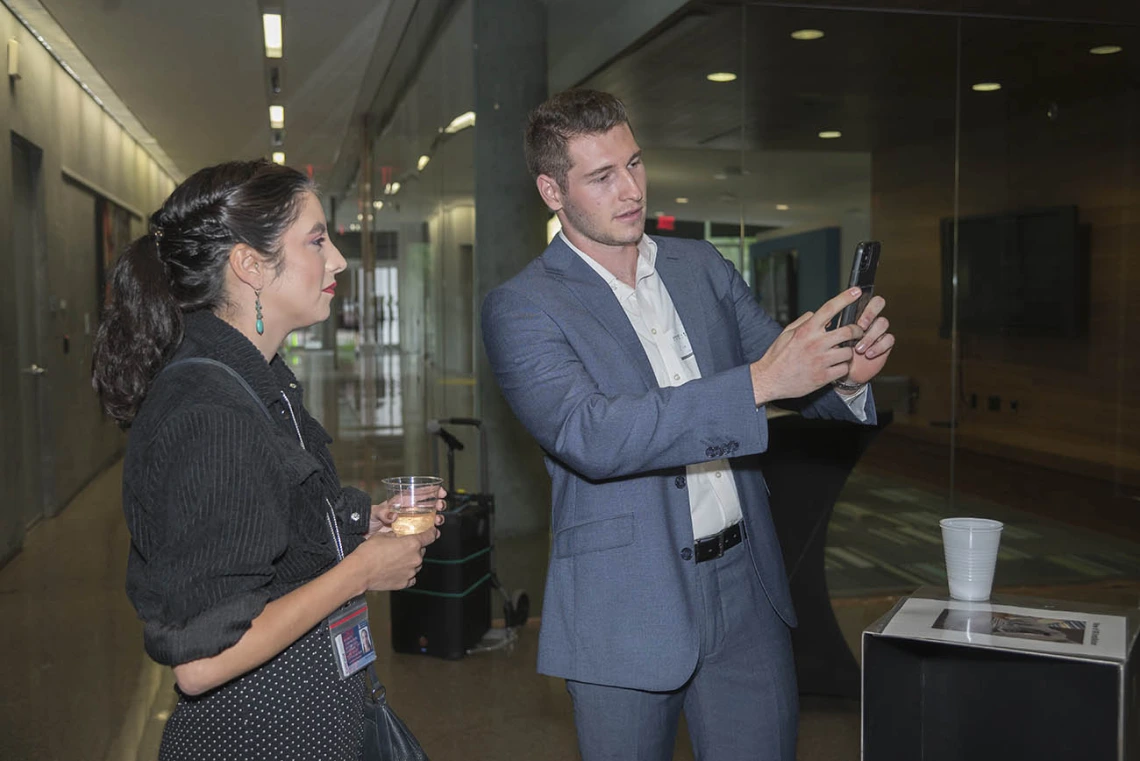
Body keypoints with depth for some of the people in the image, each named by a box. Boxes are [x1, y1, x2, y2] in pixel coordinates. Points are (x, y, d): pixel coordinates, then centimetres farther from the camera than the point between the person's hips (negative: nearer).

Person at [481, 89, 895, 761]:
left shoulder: (705, 267, 7)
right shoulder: (521, 309, -10)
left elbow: (784, 367, 13)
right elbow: (590, 436, -25)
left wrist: (844, 374, -12)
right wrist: (760, 380, -30)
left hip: (747, 590, 4)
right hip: (627, 612, -4)